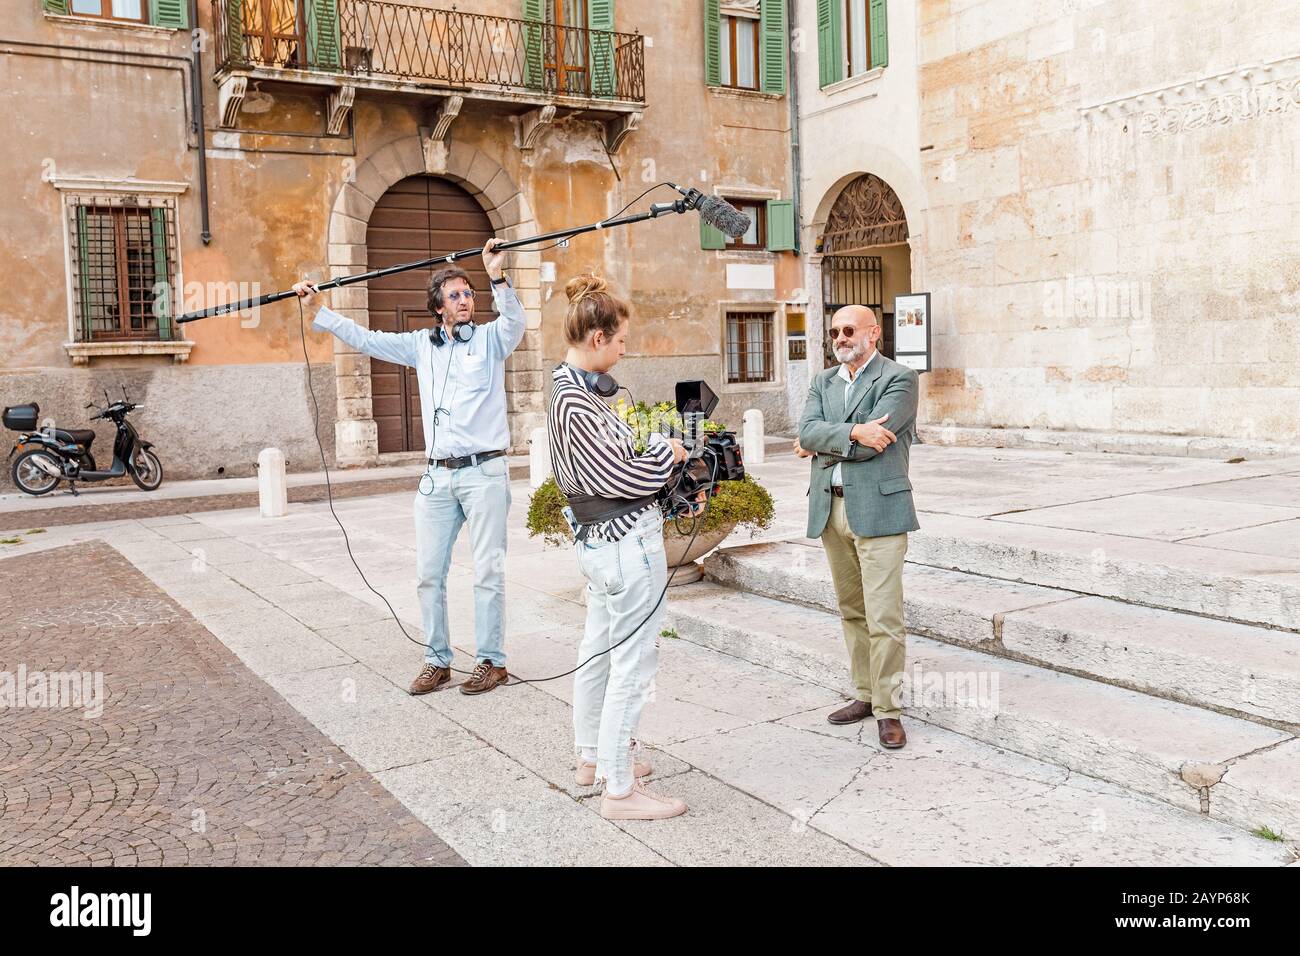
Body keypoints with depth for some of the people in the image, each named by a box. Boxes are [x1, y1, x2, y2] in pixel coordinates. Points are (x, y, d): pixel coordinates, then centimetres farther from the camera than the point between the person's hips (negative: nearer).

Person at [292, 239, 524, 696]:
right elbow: (364, 338, 19)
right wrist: (316, 310, 18)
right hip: (437, 476, 5)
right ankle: (437, 661, 18)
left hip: (484, 472, -5)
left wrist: (497, 278, -33)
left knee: (487, 572, 0)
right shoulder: (422, 344, 14)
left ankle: (492, 661, 10)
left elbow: (515, 322, -19)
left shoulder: (490, 338, 2)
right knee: (428, 573, 7)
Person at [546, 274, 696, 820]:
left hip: (597, 538, 11)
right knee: (633, 665, -2)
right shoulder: (578, 403, -22)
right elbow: (625, 478, -20)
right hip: (628, 542, -11)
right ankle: (620, 790, 8)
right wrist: (667, 451, -4)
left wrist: (656, 458, 6)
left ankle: (593, 756, 37)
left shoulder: (568, 387, 9)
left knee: (598, 650, 21)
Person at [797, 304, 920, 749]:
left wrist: (821, 446, -4)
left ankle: (889, 709, 3)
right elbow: (806, 431, -2)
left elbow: (874, 442, -15)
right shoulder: (824, 381, 15)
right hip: (830, 509, 6)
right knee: (852, 611, 14)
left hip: (877, 508, -6)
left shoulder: (899, 378, -4)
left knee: (883, 617, -6)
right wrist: (852, 432, -17)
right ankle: (866, 693, 26)